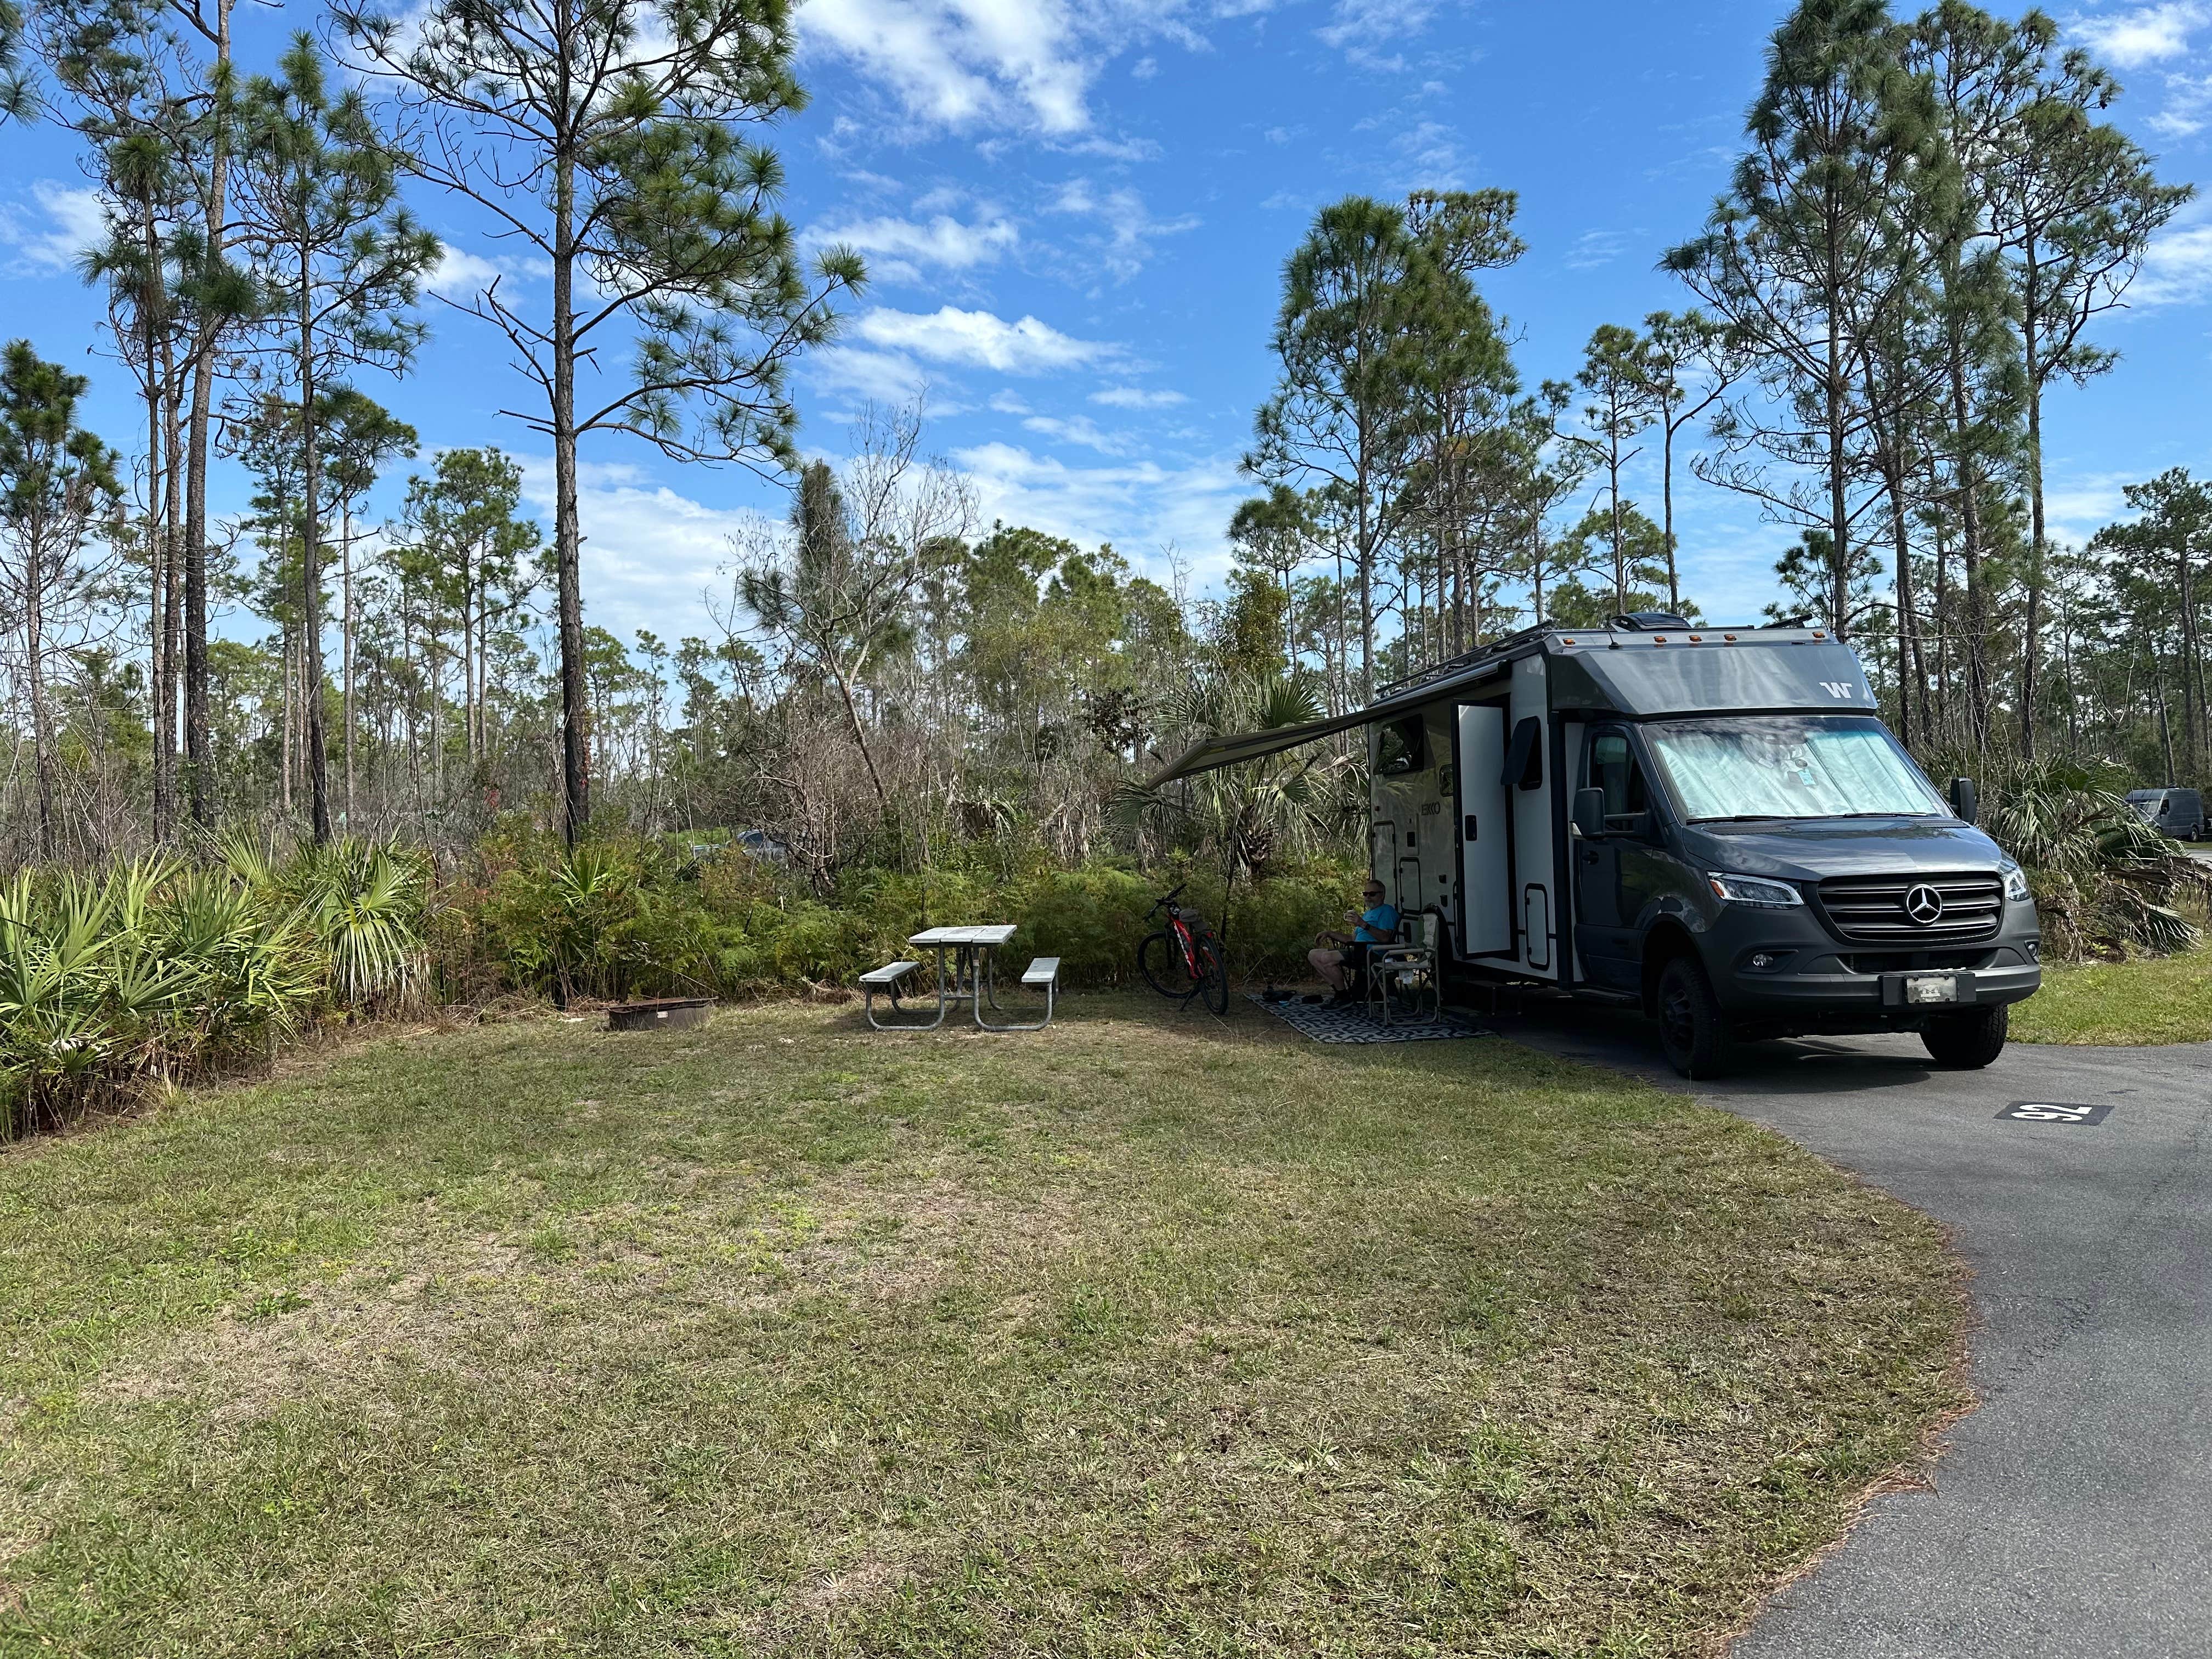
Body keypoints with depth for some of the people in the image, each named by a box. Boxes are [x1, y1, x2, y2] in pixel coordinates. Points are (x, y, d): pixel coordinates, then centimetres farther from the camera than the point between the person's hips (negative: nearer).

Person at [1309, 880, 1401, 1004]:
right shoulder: (1367, 914, 30)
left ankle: (1345, 997, -15)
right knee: (1313, 955, 3)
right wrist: (1329, 934, 20)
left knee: (1326, 958, -28)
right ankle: (1338, 991, -5)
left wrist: (1363, 924, -25)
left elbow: (1385, 938, -18)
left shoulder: (1387, 911, -1)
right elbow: (1352, 939, 30)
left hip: (1371, 953, -10)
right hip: (1357, 952, 10)